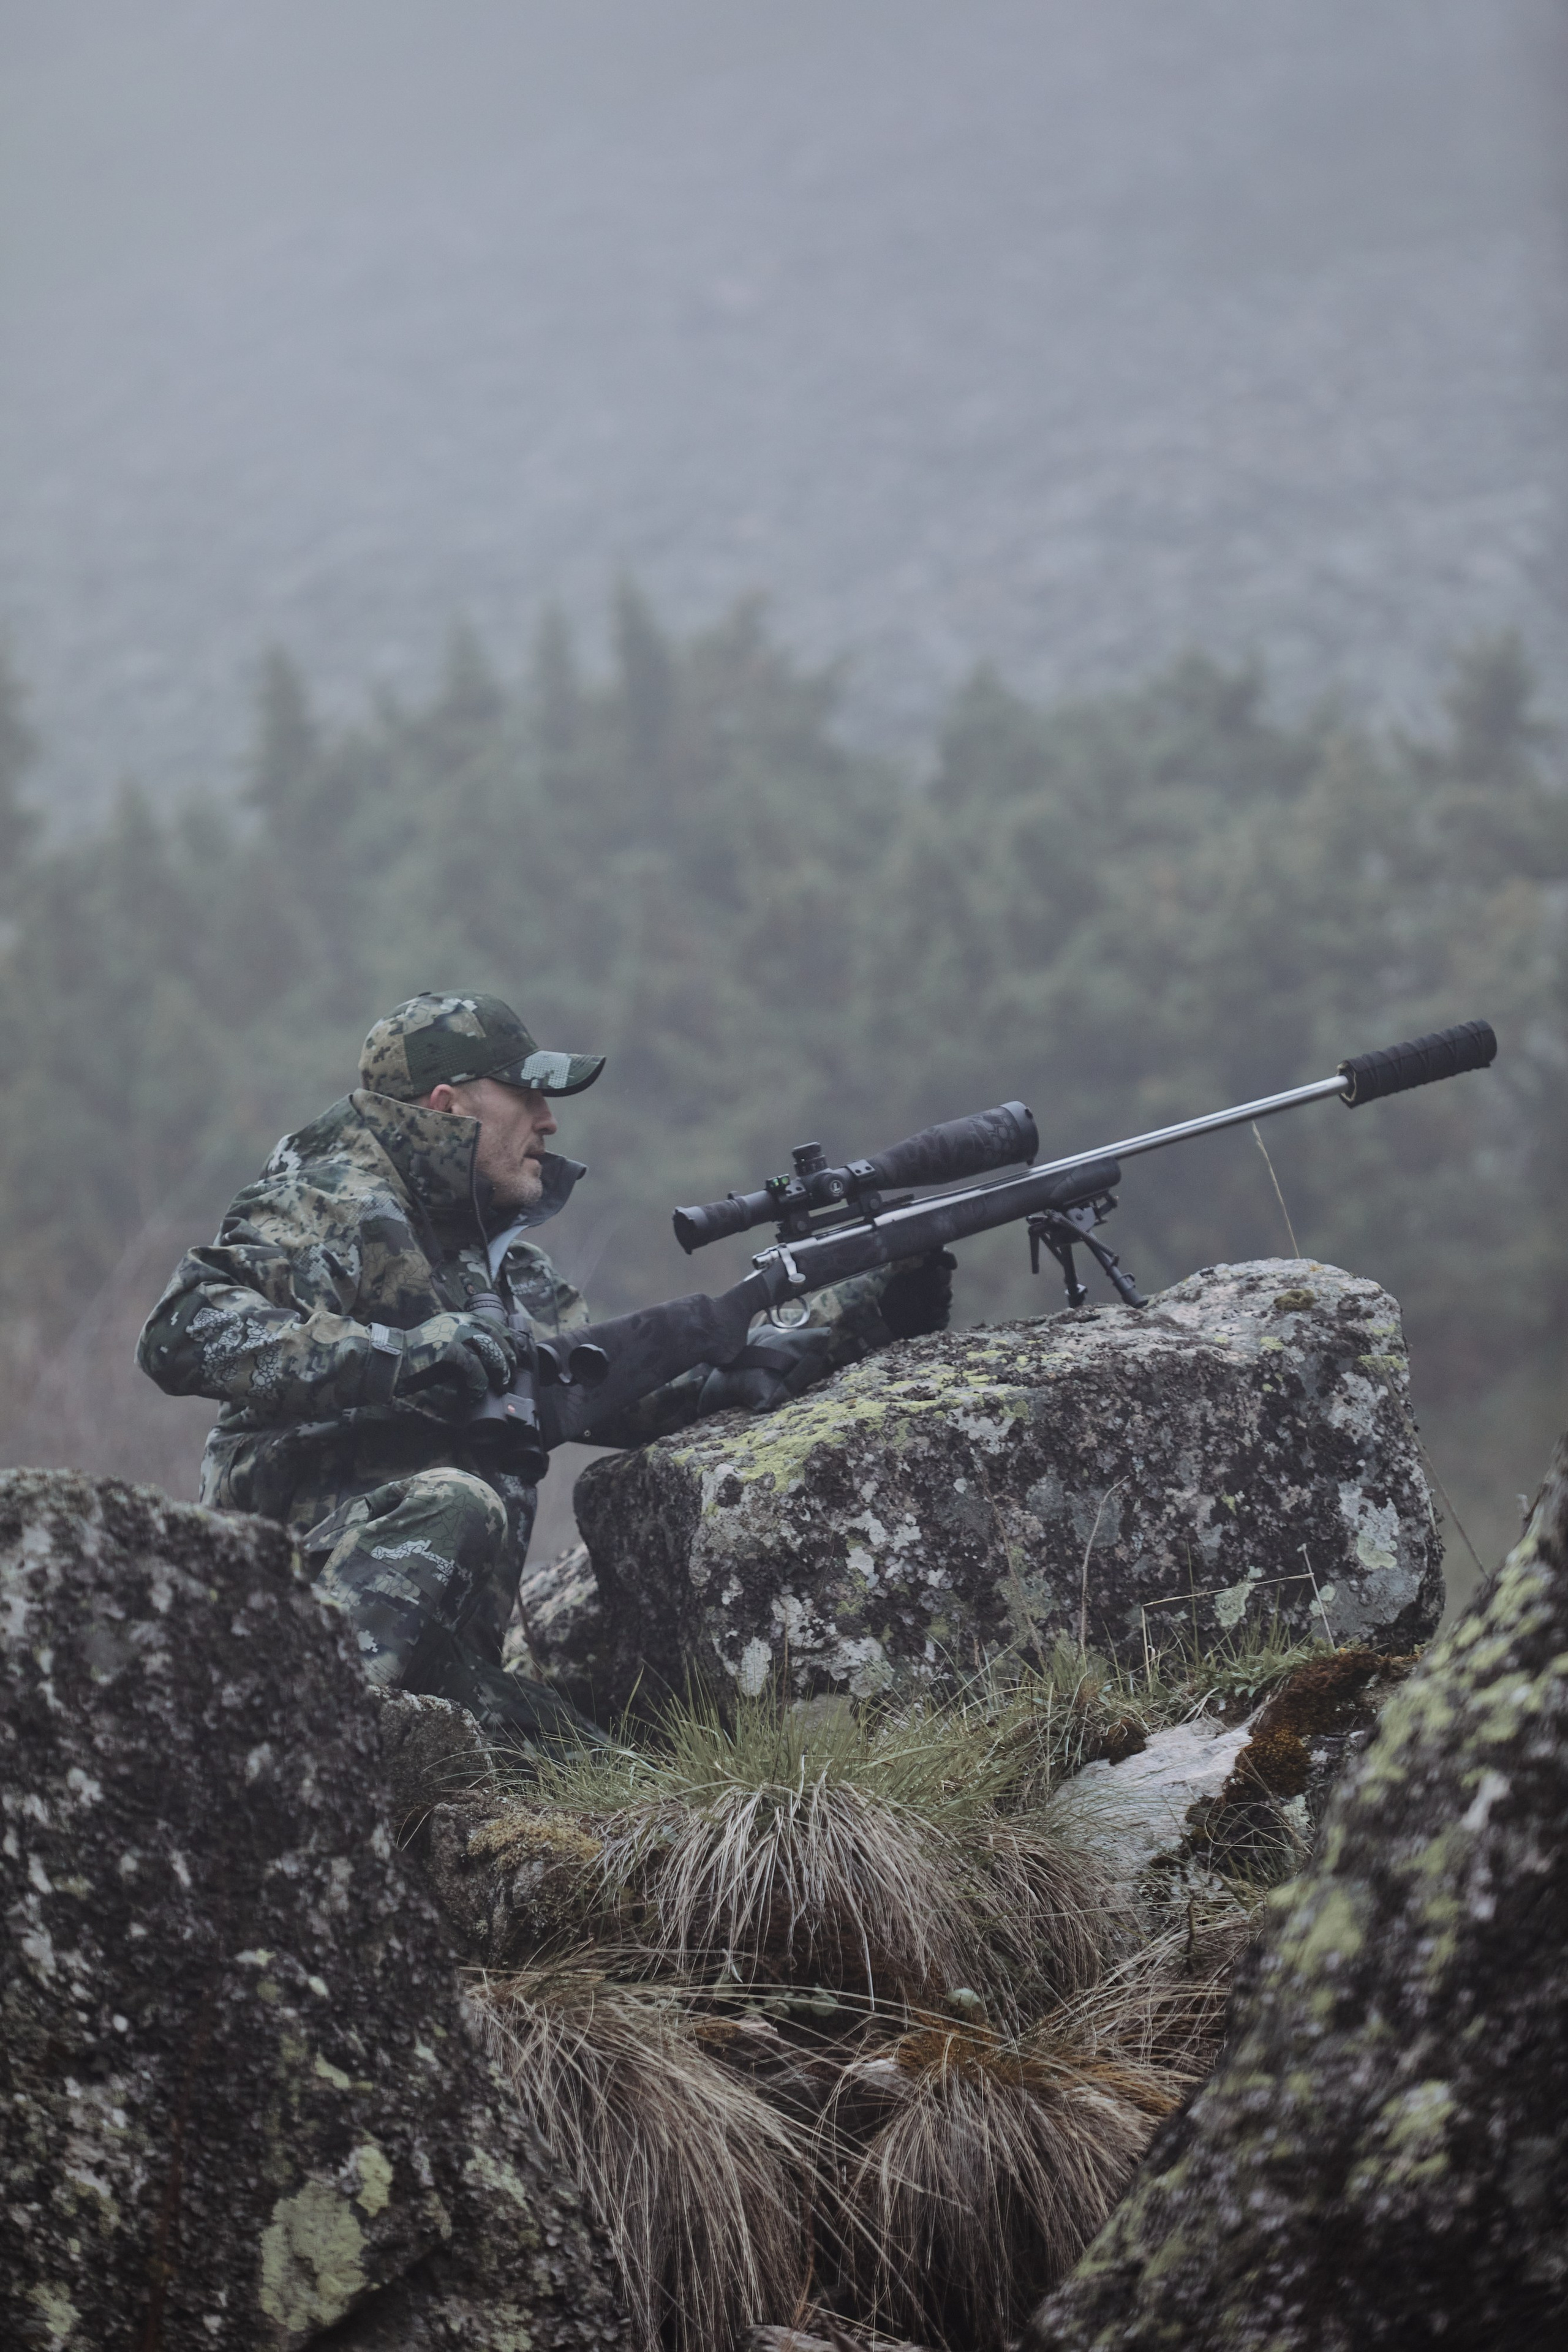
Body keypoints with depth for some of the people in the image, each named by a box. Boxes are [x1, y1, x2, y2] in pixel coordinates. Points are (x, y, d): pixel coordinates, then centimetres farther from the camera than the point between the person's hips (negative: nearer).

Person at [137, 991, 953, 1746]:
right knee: (455, 1504, -36)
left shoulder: (506, 1269, 23)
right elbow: (183, 1333, -16)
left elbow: (630, 1390, 21)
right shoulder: (329, 1199, -2)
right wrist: (395, 1354, -23)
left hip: (445, 1663, 8)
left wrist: (863, 1313, 17)